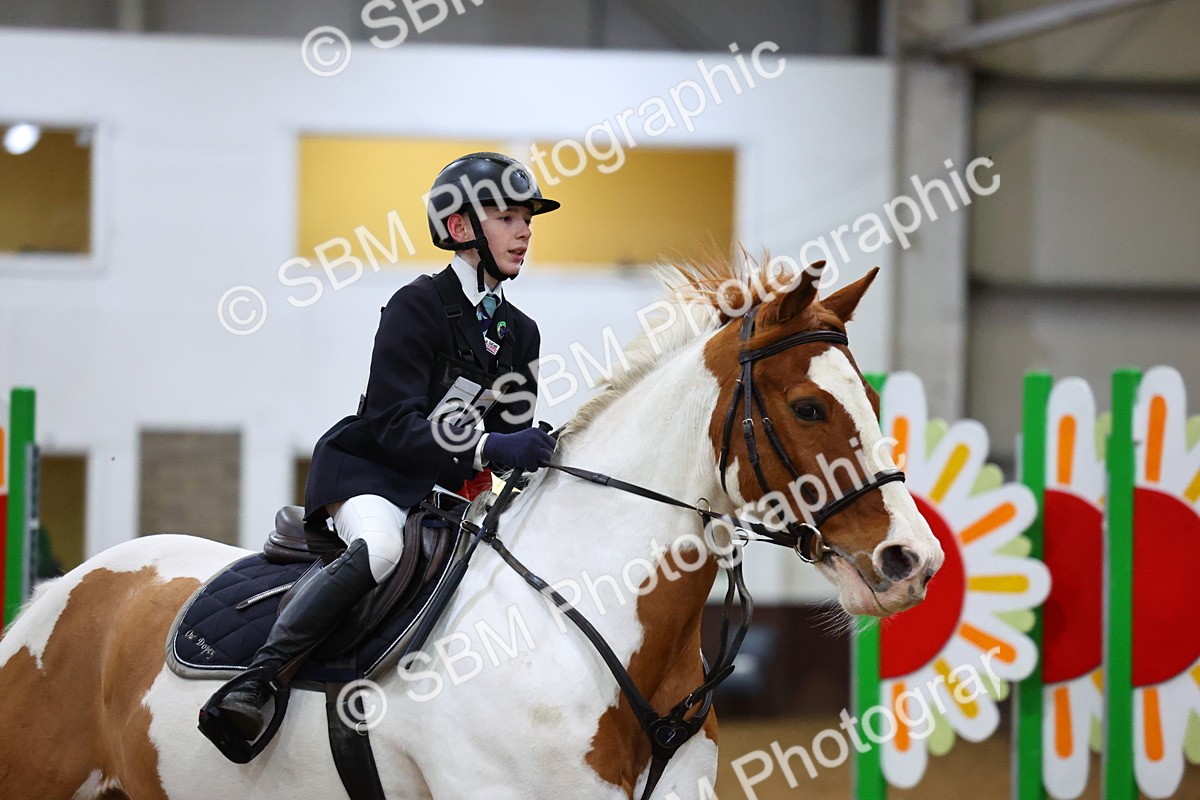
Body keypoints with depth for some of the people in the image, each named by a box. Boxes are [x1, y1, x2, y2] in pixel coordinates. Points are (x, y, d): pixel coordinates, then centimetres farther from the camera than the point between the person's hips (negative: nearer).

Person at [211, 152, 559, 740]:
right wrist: (486, 447, -31)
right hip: (368, 468, -8)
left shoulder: (521, 333, 12)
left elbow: (509, 432, 13)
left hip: (451, 487, 8)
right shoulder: (418, 306, -11)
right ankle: (256, 680, -38)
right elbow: (395, 425, -20)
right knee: (381, 546, -38)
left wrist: (532, 449, -11)